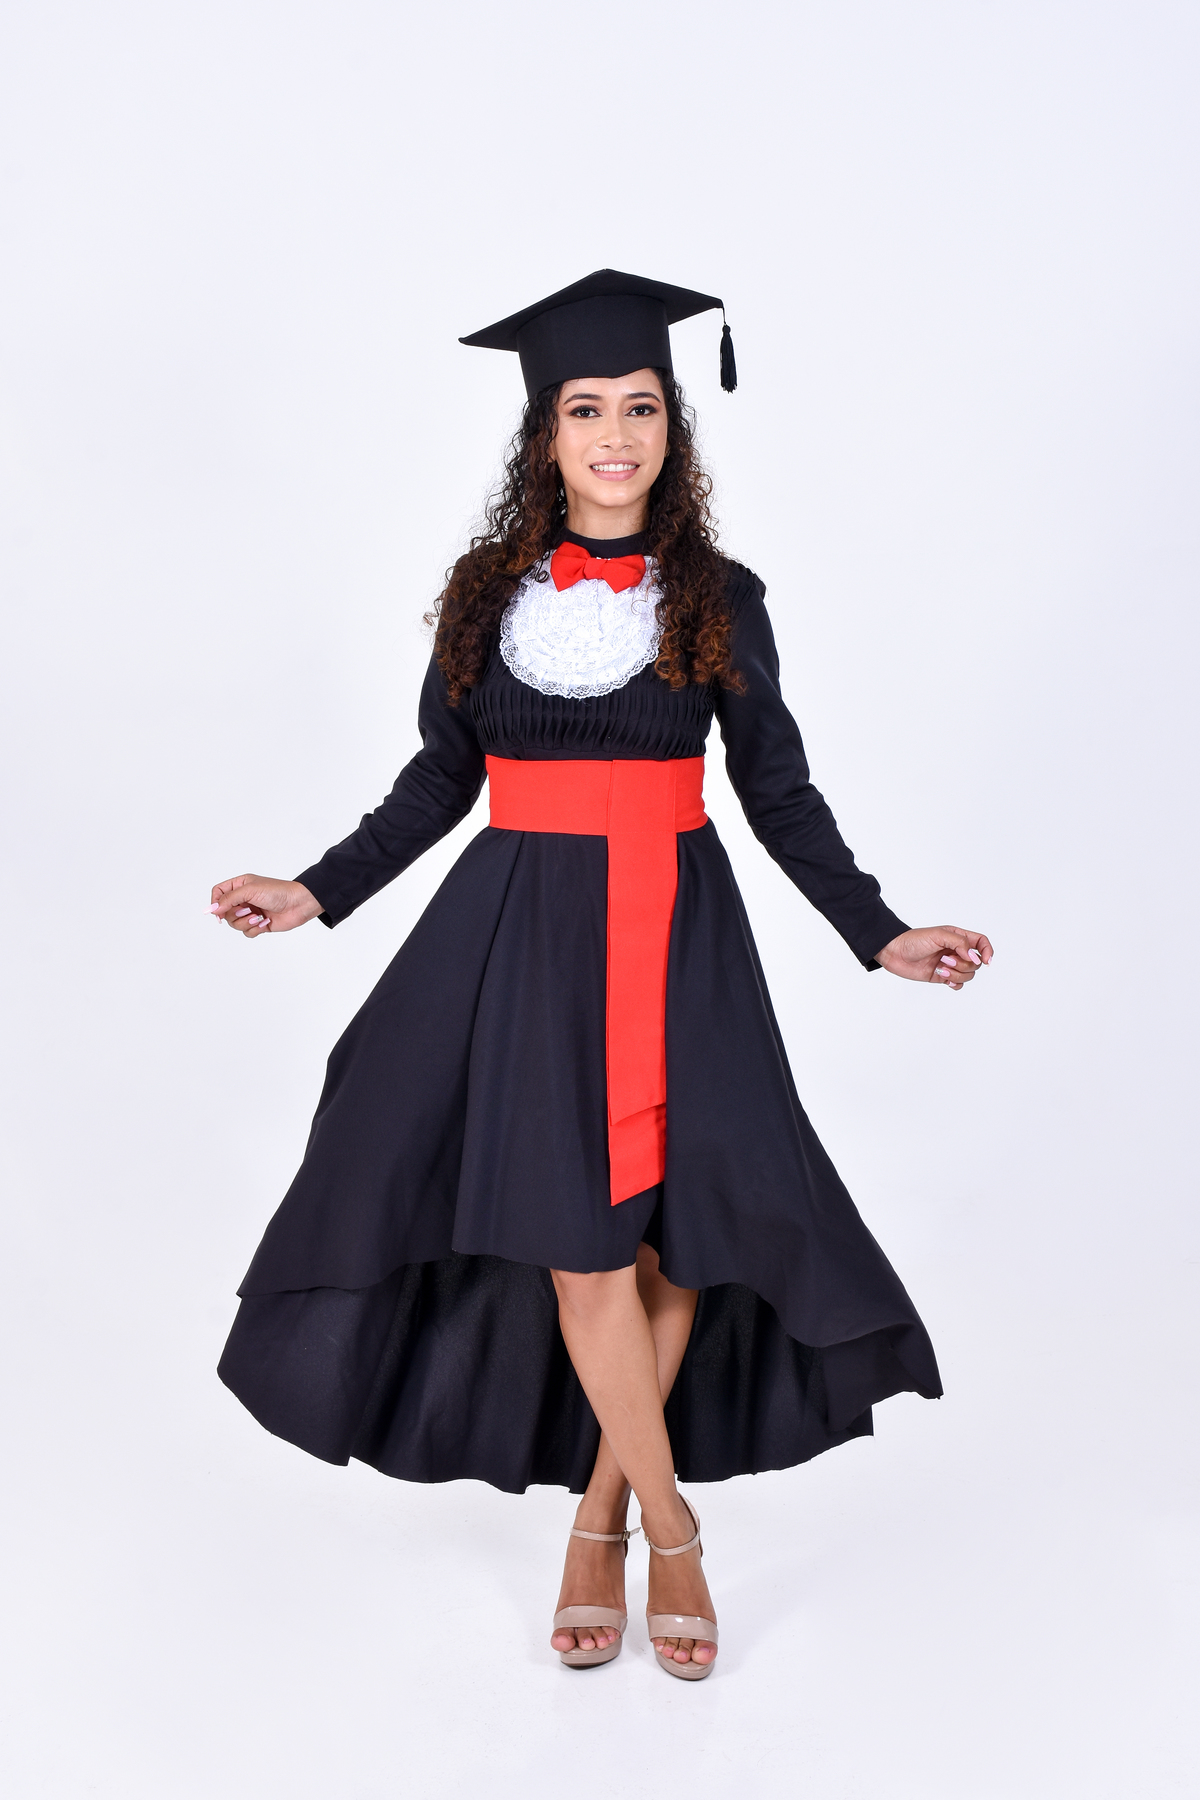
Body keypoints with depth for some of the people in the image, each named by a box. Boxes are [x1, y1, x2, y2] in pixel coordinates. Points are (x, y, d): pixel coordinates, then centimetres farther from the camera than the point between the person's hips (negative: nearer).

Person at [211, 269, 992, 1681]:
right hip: (523, 935, 0)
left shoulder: (719, 599, 4)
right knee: (580, 1241, -8)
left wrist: (878, 933, -2)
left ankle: (598, 1511, 20)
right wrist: (317, 892, 2)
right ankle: (669, 1525, 10)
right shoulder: (487, 591, 6)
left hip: (677, 939, 0)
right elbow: (438, 782, 11)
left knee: (673, 1230, -1)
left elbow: (781, 794, 6)